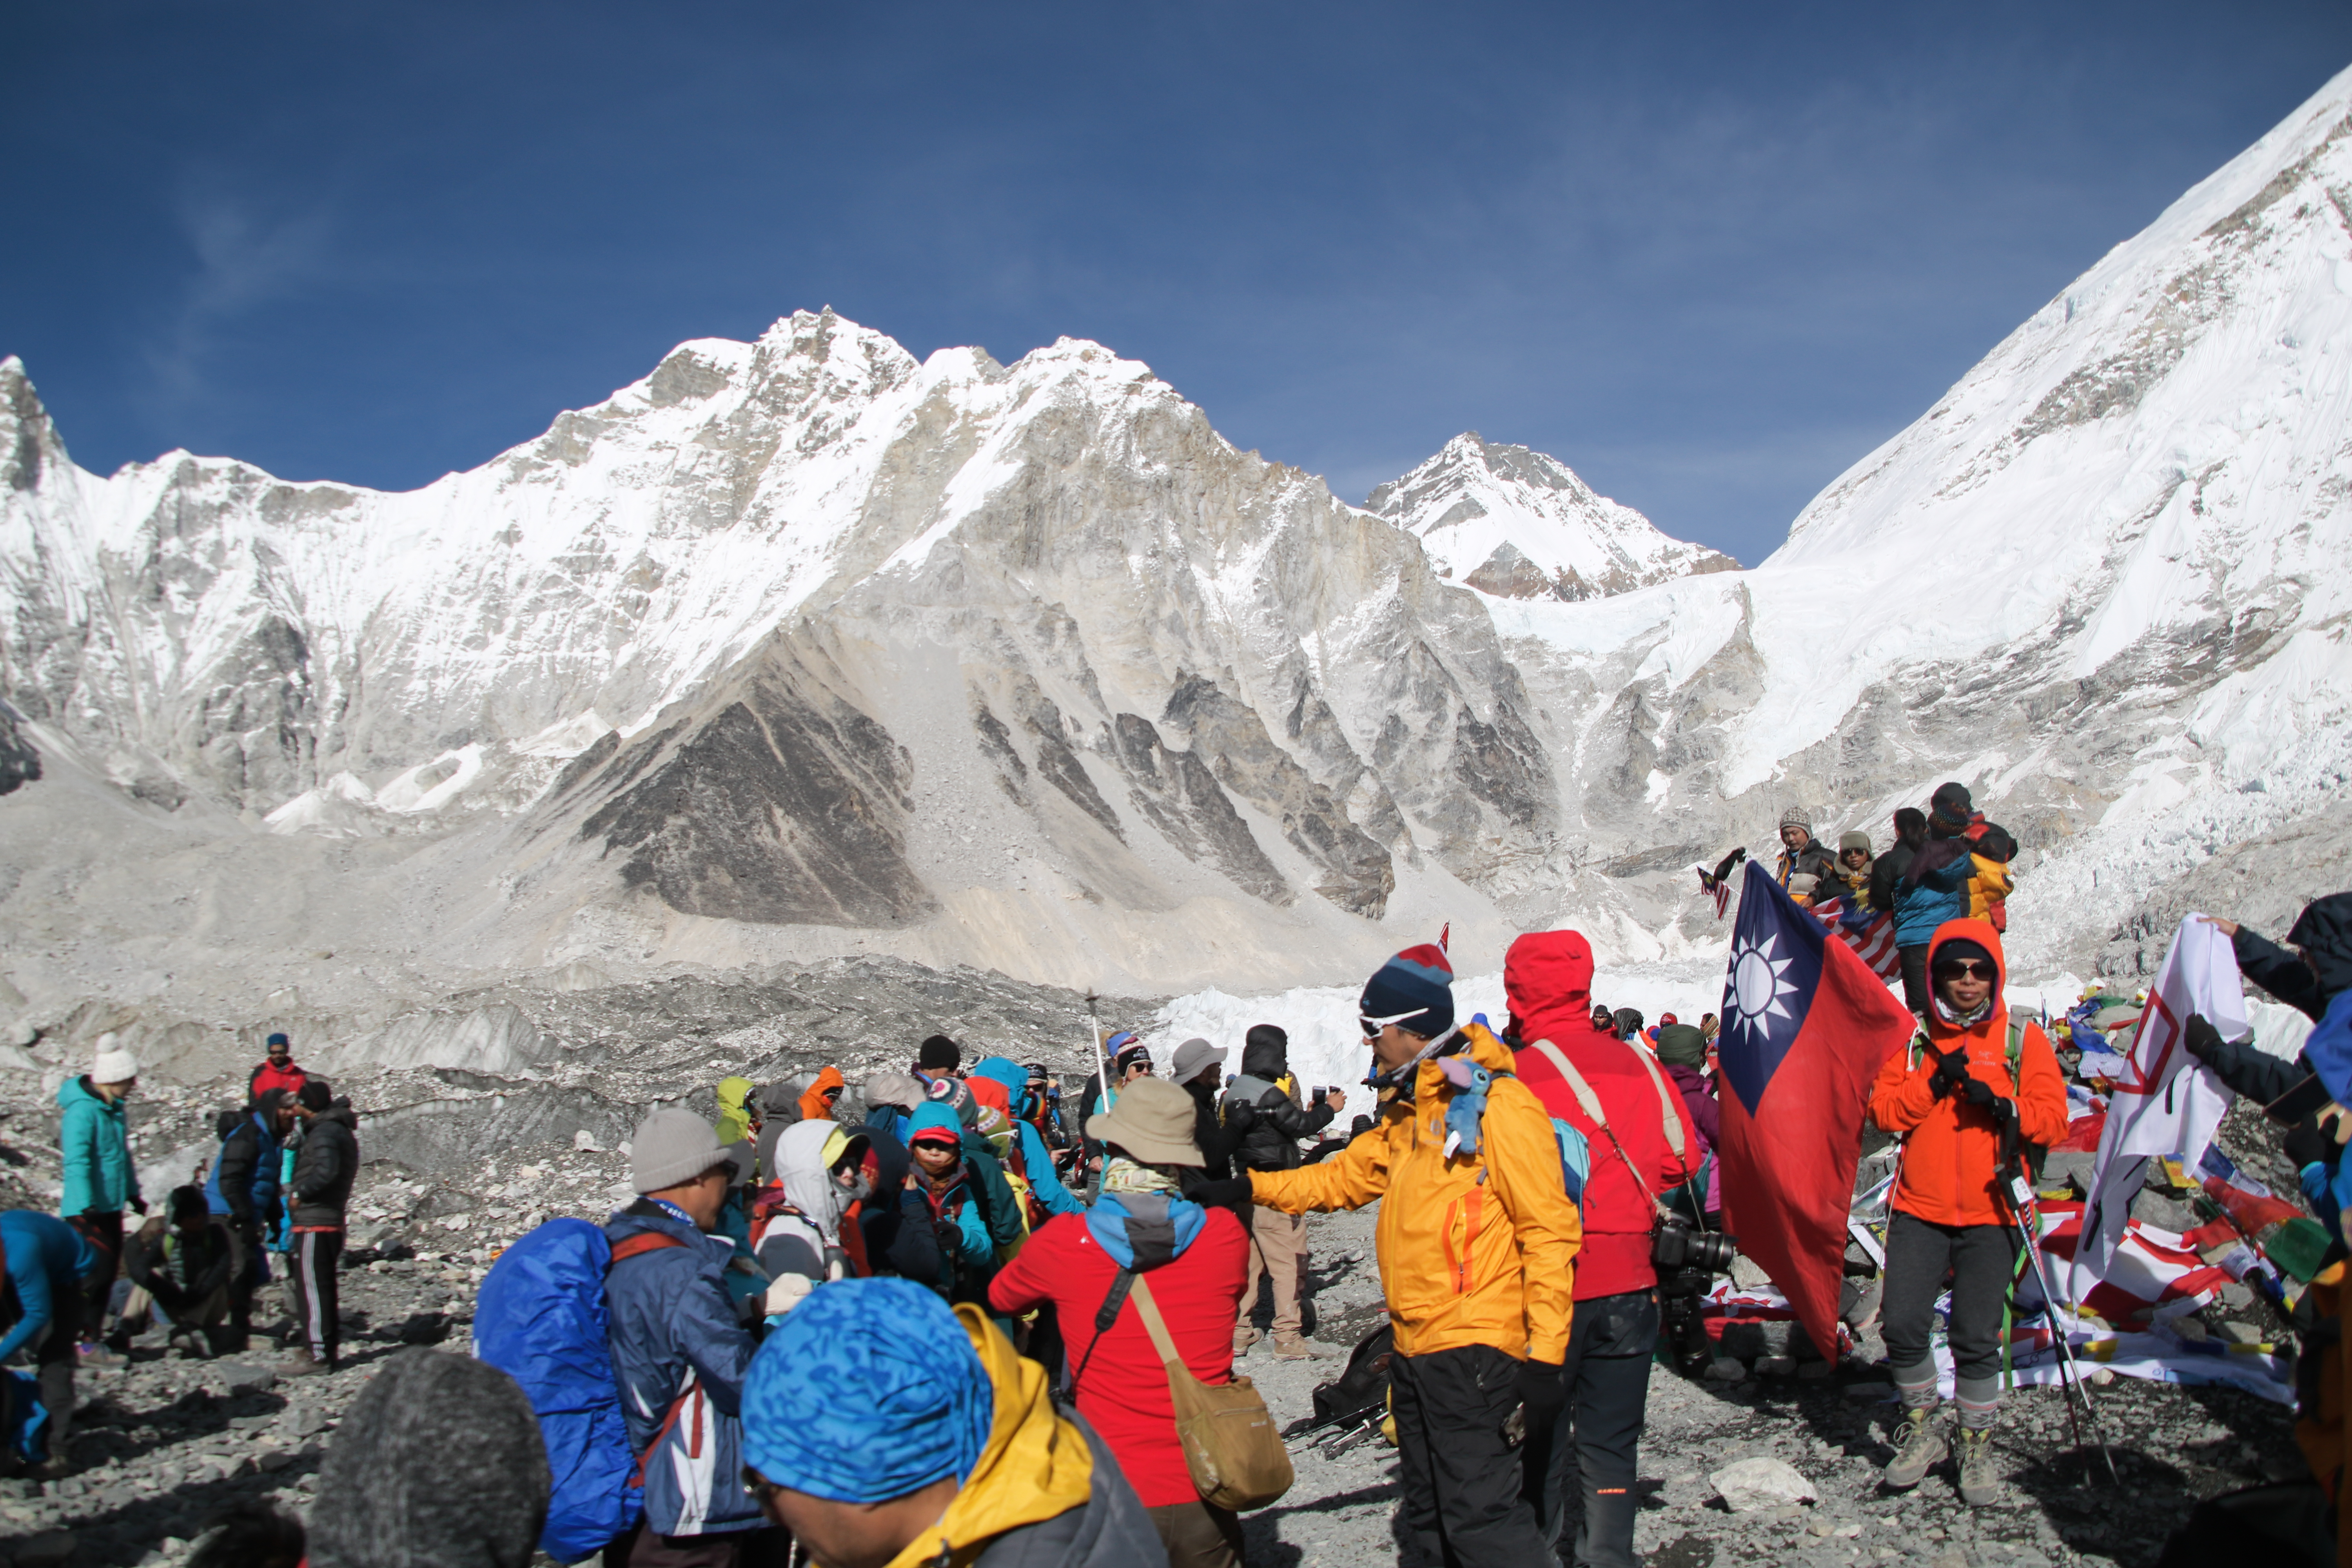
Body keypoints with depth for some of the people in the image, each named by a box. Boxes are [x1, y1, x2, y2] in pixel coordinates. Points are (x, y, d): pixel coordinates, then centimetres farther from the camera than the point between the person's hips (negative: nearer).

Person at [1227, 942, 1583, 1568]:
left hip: (1471, 1346, -9)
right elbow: (1343, 1178, 19)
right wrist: (1250, 1185, 6)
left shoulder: (1497, 1104, -12)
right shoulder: (1408, 1113, 17)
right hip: (1415, 1349, 9)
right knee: (1428, 1516, 15)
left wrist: (1545, 1352, -18)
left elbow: (1549, 1229, -15)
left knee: (1477, 1510, -12)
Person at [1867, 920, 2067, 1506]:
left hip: (1990, 1216, -1)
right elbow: (1883, 1110, 1)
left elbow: (2053, 1118, -1)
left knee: (1977, 1338, 1)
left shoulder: (2022, 1039, 3)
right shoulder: (1914, 1038, 7)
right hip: (1919, 1210, 1)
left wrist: (2003, 1108, -19)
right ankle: (1920, 1431, 19)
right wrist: (1934, 1082, -14)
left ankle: (1976, 1446, 21)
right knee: (1903, 1326, -3)